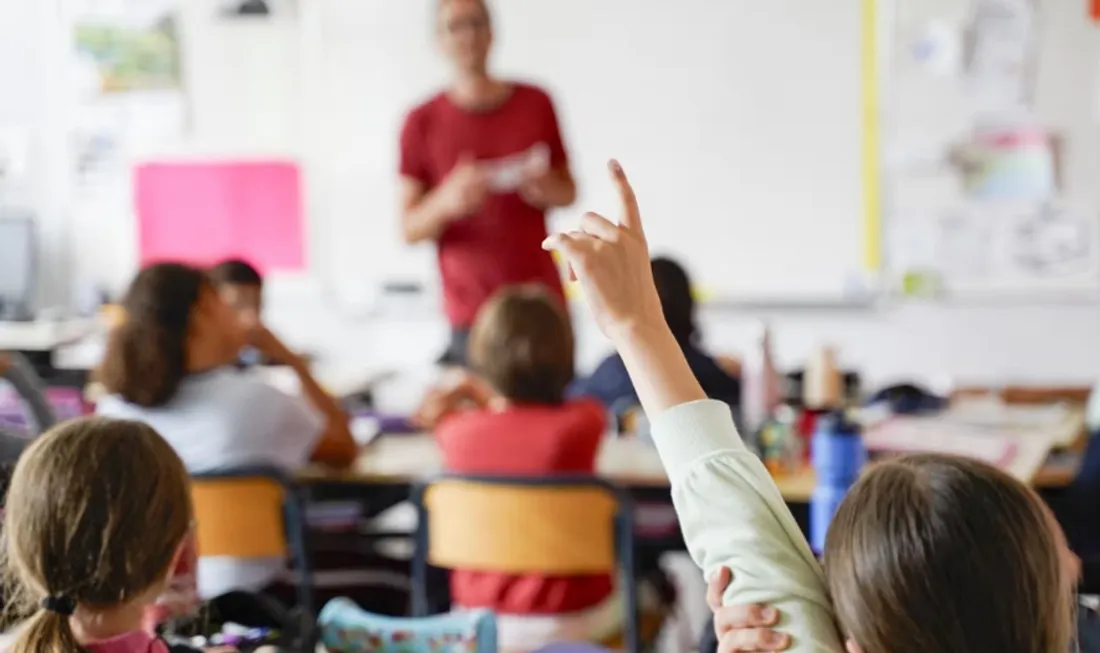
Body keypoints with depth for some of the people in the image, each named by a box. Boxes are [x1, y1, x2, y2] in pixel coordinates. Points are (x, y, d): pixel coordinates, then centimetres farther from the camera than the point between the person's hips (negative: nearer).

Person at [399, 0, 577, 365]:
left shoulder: (536, 104, 6)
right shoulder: (422, 123, 0)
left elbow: (569, 190, 16)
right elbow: (410, 229, 0)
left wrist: (549, 190, -7)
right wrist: (446, 201, -20)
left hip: (543, 302, 2)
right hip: (472, 311, -2)